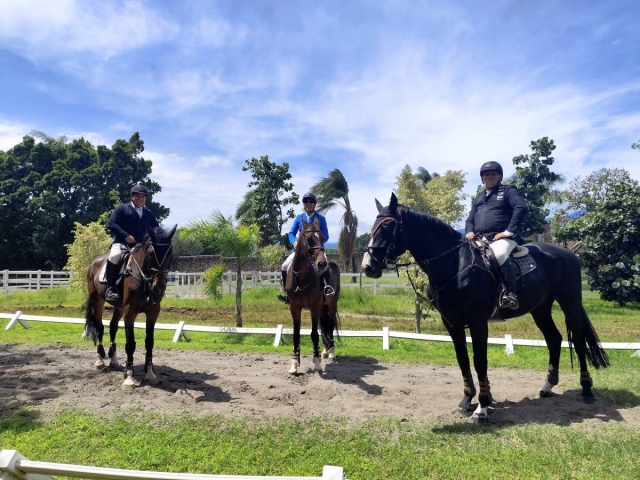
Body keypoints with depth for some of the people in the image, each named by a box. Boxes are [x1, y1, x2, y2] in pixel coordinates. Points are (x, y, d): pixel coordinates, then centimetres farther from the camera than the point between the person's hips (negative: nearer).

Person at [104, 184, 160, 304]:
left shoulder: (148, 213, 17)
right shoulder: (122, 208, 5)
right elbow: (110, 224, -7)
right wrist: (126, 236, -19)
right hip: (121, 243, -4)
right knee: (114, 256, -34)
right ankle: (111, 288, -23)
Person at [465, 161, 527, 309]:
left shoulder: (508, 190, 8)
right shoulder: (479, 198, 27)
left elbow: (521, 208, -9)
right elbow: (470, 218, 24)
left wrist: (509, 231, -18)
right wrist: (469, 232, 0)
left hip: (502, 237, -6)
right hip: (481, 239, 7)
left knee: (499, 254, -38)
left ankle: (510, 293, -29)